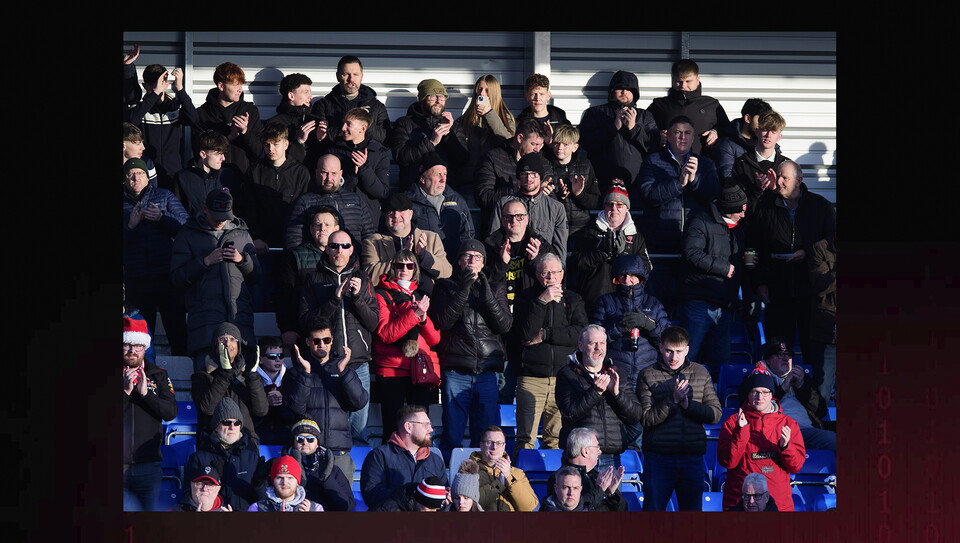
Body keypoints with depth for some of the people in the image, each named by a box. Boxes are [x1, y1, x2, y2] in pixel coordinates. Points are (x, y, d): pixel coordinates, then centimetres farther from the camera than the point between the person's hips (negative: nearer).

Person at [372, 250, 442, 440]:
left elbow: (435, 339, 9)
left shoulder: (422, 296, 17)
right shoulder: (382, 295, 5)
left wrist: (424, 317, -9)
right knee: (392, 429, -5)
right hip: (392, 369, -3)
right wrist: (414, 314, -15)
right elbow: (385, 334, -10)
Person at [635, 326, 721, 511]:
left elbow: (715, 414, 4)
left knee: (692, 508, 6)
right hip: (658, 456, -2)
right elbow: (646, 418, -8)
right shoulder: (648, 375, 1)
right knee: (653, 509, 0)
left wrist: (688, 404, -11)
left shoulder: (701, 373, 9)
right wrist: (673, 400, -19)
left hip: (692, 456, 2)